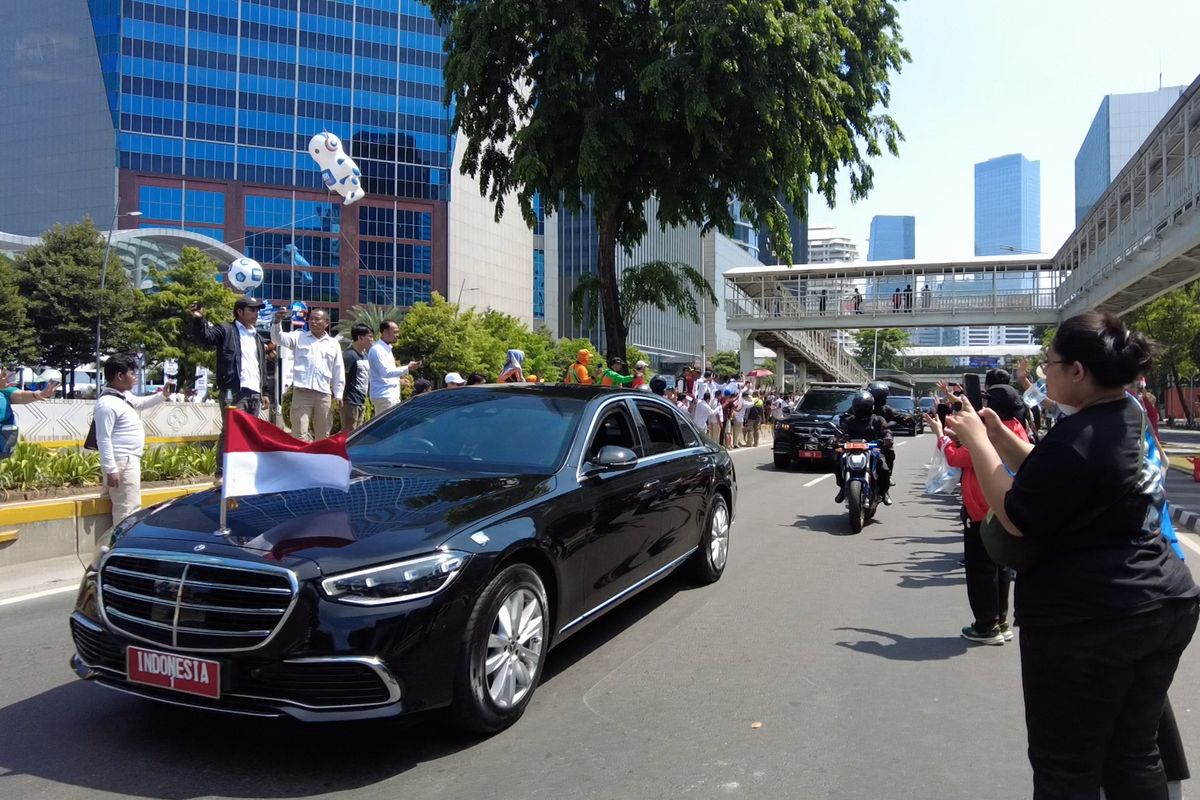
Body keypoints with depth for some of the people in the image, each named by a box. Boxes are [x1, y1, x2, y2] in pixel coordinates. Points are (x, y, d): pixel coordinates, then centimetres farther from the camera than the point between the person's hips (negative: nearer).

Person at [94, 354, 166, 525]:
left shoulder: (124, 395, 11)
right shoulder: (107, 403, -18)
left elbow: (140, 403, 34)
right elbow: (103, 440, -21)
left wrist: (162, 396, 19)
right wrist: (111, 470, -23)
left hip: (130, 461, 11)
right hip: (121, 463, -11)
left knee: (126, 508, 15)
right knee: (128, 511, -11)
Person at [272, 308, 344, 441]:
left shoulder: (333, 344, 13)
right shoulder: (298, 337, 10)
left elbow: (339, 371, 12)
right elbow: (278, 338, -4)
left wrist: (338, 394, 6)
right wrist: (278, 321, -23)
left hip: (324, 394, 2)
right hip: (302, 392, -2)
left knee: (323, 435, 8)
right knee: (299, 433, -7)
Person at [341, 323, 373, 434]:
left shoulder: (364, 354, 14)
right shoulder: (350, 355, -14)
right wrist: (341, 397, -19)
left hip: (361, 401, 9)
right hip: (351, 401, -9)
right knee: (349, 434, -7)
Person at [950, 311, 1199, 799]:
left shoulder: (1077, 436, -23)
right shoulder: (1131, 416, 7)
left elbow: (1016, 520, -18)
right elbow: (1051, 475, 13)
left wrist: (977, 443, -13)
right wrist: (998, 434, 5)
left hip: (1087, 621, -9)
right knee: (1134, 755, 20)